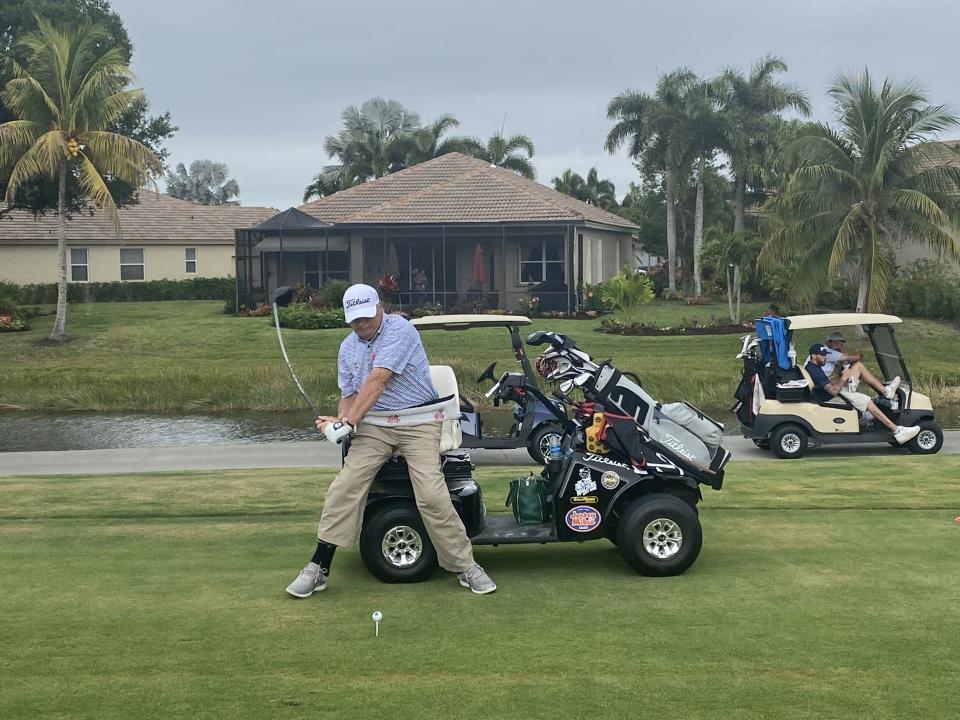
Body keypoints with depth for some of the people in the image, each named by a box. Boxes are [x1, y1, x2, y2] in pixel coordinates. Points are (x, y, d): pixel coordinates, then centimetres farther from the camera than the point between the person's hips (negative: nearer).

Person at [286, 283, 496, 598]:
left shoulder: (399, 330, -12)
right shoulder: (347, 348, 11)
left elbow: (377, 381, -20)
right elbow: (349, 394, 14)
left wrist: (349, 422, -23)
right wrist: (339, 421, -8)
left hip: (419, 423, -5)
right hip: (374, 426, 5)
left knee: (432, 495, -17)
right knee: (344, 487, -10)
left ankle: (464, 566, -2)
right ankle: (318, 568, -2)